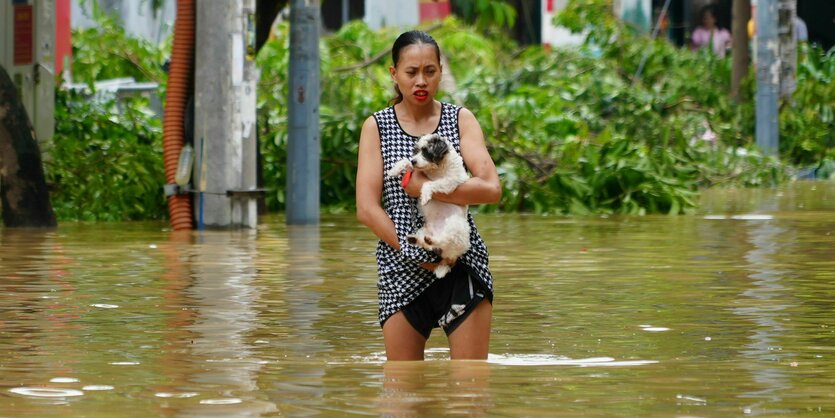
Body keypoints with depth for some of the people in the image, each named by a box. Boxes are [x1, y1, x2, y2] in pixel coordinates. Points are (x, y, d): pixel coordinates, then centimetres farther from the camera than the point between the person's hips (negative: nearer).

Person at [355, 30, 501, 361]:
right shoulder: (377, 126, 5)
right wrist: (413, 253, -12)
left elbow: (491, 188, -9)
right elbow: (367, 209, -4)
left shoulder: (461, 120, 6)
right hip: (401, 271, 0)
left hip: (463, 267, 0)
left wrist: (423, 187, -16)